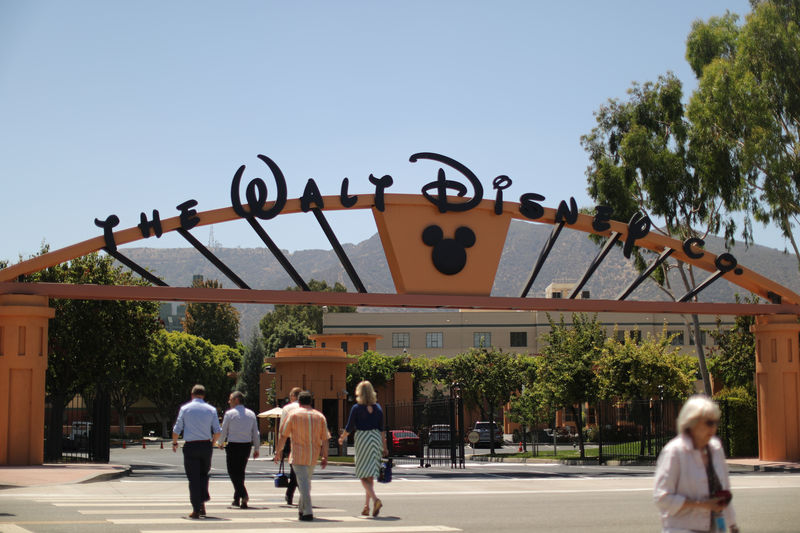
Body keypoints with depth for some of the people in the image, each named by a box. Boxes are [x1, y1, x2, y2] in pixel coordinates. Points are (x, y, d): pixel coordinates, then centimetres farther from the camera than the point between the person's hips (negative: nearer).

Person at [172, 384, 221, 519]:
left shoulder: (185, 408, 0)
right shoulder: (211, 409, 4)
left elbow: (177, 429, 0)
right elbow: (217, 431, 2)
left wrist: (174, 443, 16)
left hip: (190, 446, -1)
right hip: (206, 445, 2)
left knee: (193, 478, 2)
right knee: (204, 474, 20)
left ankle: (196, 510, 1)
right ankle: (202, 502, 8)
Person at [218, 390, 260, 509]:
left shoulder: (229, 413, -7)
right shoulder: (251, 414, 6)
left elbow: (223, 431, -1)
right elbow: (255, 433, 6)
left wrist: (220, 443, 18)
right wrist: (256, 449, 12)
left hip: (233, 446, -5)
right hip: (247, 446, 5)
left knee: (233, 472, 0)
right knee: (240, 472, 16)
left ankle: (244, 495, -19)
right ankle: (237, 499, 21)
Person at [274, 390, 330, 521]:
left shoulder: (293, 414, -3)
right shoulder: (320, 416, 6)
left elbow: (283, 435, -3)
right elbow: (325, 439, 4)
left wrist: (278, 452, 6)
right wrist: (325, 457, 8)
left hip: (298, 455, -4)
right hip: (313, 456, 4)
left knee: (303, 482, -6)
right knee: (306, 481, 19)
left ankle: (308, 512, -14)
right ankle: (301, 509, 27)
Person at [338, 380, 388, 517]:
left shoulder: (356, 408, -6)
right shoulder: (377, 407, 5)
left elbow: (349, 428, -3)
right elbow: (381, 429, 6)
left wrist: (342, 438, 16)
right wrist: (384, 447, 11)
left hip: (362, 439, -4)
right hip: (376, 438, 4)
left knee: (364, 476, -3)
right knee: (371, 475, 12)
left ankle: (375, 499, -25)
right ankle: (366, 506, 16)